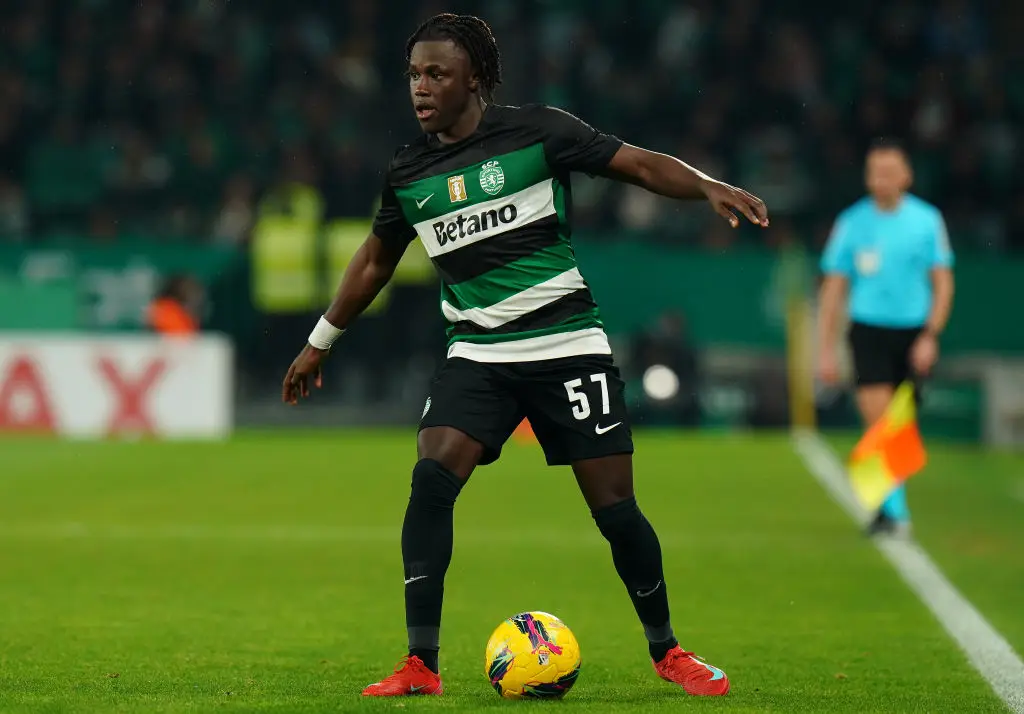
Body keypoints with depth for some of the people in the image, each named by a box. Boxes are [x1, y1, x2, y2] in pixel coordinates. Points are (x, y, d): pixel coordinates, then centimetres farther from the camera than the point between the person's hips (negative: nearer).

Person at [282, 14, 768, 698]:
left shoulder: (536, 131, -5)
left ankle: (667, 652, 18)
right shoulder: (409, 172, 7)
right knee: (431, 479, -20)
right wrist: (320, 342, 29)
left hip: (567, 345, -3)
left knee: (614, 505, -4)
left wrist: (708, 186, -24)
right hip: (477, 354, 3)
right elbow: (376, 260, 23)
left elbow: (641, 164, -6)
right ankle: (421, 664, -15)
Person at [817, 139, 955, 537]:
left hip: (914, 334, 1)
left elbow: (943, 284, 4)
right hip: (869, 330, -1)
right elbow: (833, 288, 5)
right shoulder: (852, 223, 2)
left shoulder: (927, 220, 2)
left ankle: (887, 506, 24)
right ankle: (895, 510, -15)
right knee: (878, 423, -15)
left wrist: (930, 335, -8)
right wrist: (827, 348, 1)